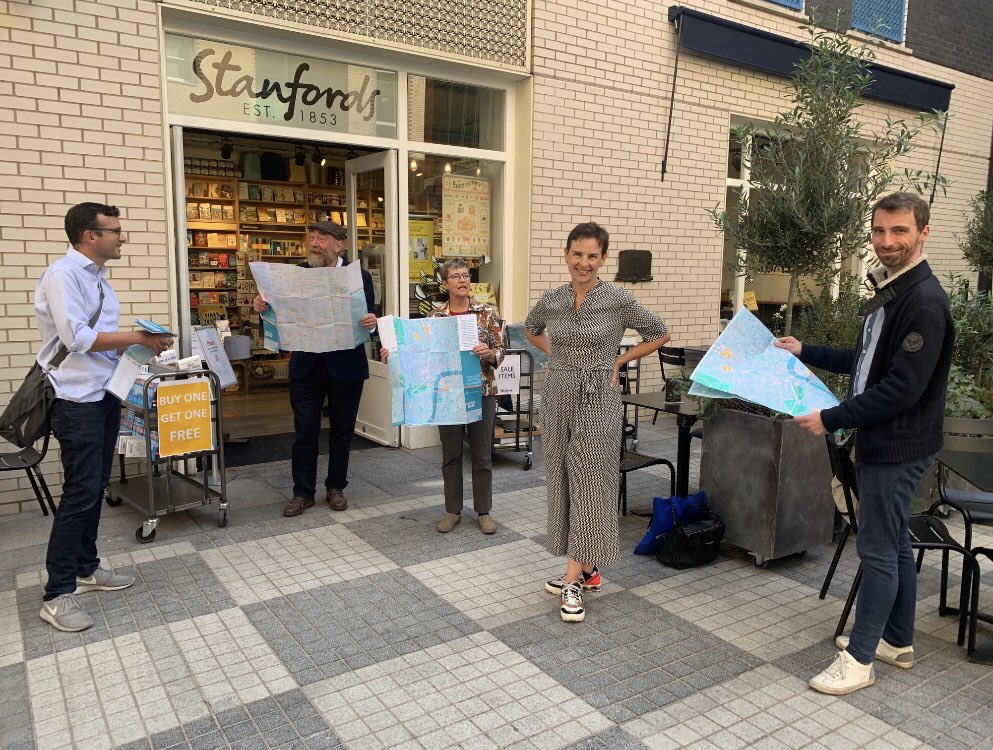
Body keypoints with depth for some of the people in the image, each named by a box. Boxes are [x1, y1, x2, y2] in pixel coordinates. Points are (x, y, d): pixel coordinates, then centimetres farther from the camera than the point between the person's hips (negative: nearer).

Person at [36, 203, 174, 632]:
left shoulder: (97, 277, 13)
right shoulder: (62, 275, -14)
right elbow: (77, 338, -22)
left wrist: (143, 345, 3)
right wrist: (137, 337, -17)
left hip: (105, 395, 9)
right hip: (77, 401, -9)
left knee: (96, 488, 15)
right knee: (81, 492, -7)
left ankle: (86, 568, 28)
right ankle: (57, 595, 2)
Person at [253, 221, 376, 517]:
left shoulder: (359, 276, -4)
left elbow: (368, 318, -6)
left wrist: (371, 322, -29)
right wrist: (263, 306, -16)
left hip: (345, 366, -1)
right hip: (306, 366, 1)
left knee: (341, 430, 12)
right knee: (305, 431, 6)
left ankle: (336, 487, 28)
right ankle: (303, 492, 18)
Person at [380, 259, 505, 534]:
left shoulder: (486, 313, -1)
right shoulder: (435, 317, 1)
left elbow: (501, 351, -3)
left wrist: (488, 353, -24)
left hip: (482, 391, -1)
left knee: (482, 454, 7)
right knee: (451, 454, 10)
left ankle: (483, 511, 20)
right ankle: (453, 511, 24)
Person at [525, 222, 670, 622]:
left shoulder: (618, 300, -8)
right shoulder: (551, 300, 3)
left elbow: (660, 333, 3)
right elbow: (531, 329, 24)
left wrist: (618, 361, -2)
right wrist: (555, 355, 9)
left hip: (598, 400, -4)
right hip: (558, 398, 5)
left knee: (589, 482, -3)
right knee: (563, 480, 9)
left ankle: (574, 580, 4)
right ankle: (586, 569, 23)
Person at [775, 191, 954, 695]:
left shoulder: (924, 300, -20)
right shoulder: (888, 292, 11)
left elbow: (903, 387, -24)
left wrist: (832, 419, -20)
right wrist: (805, 352, 20)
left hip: (898, 445, -10)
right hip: (881, 441, 10)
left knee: (877, 548, -2)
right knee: (895, 544, 17)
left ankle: (859, 658, 10)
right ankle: (898, 641, 31)